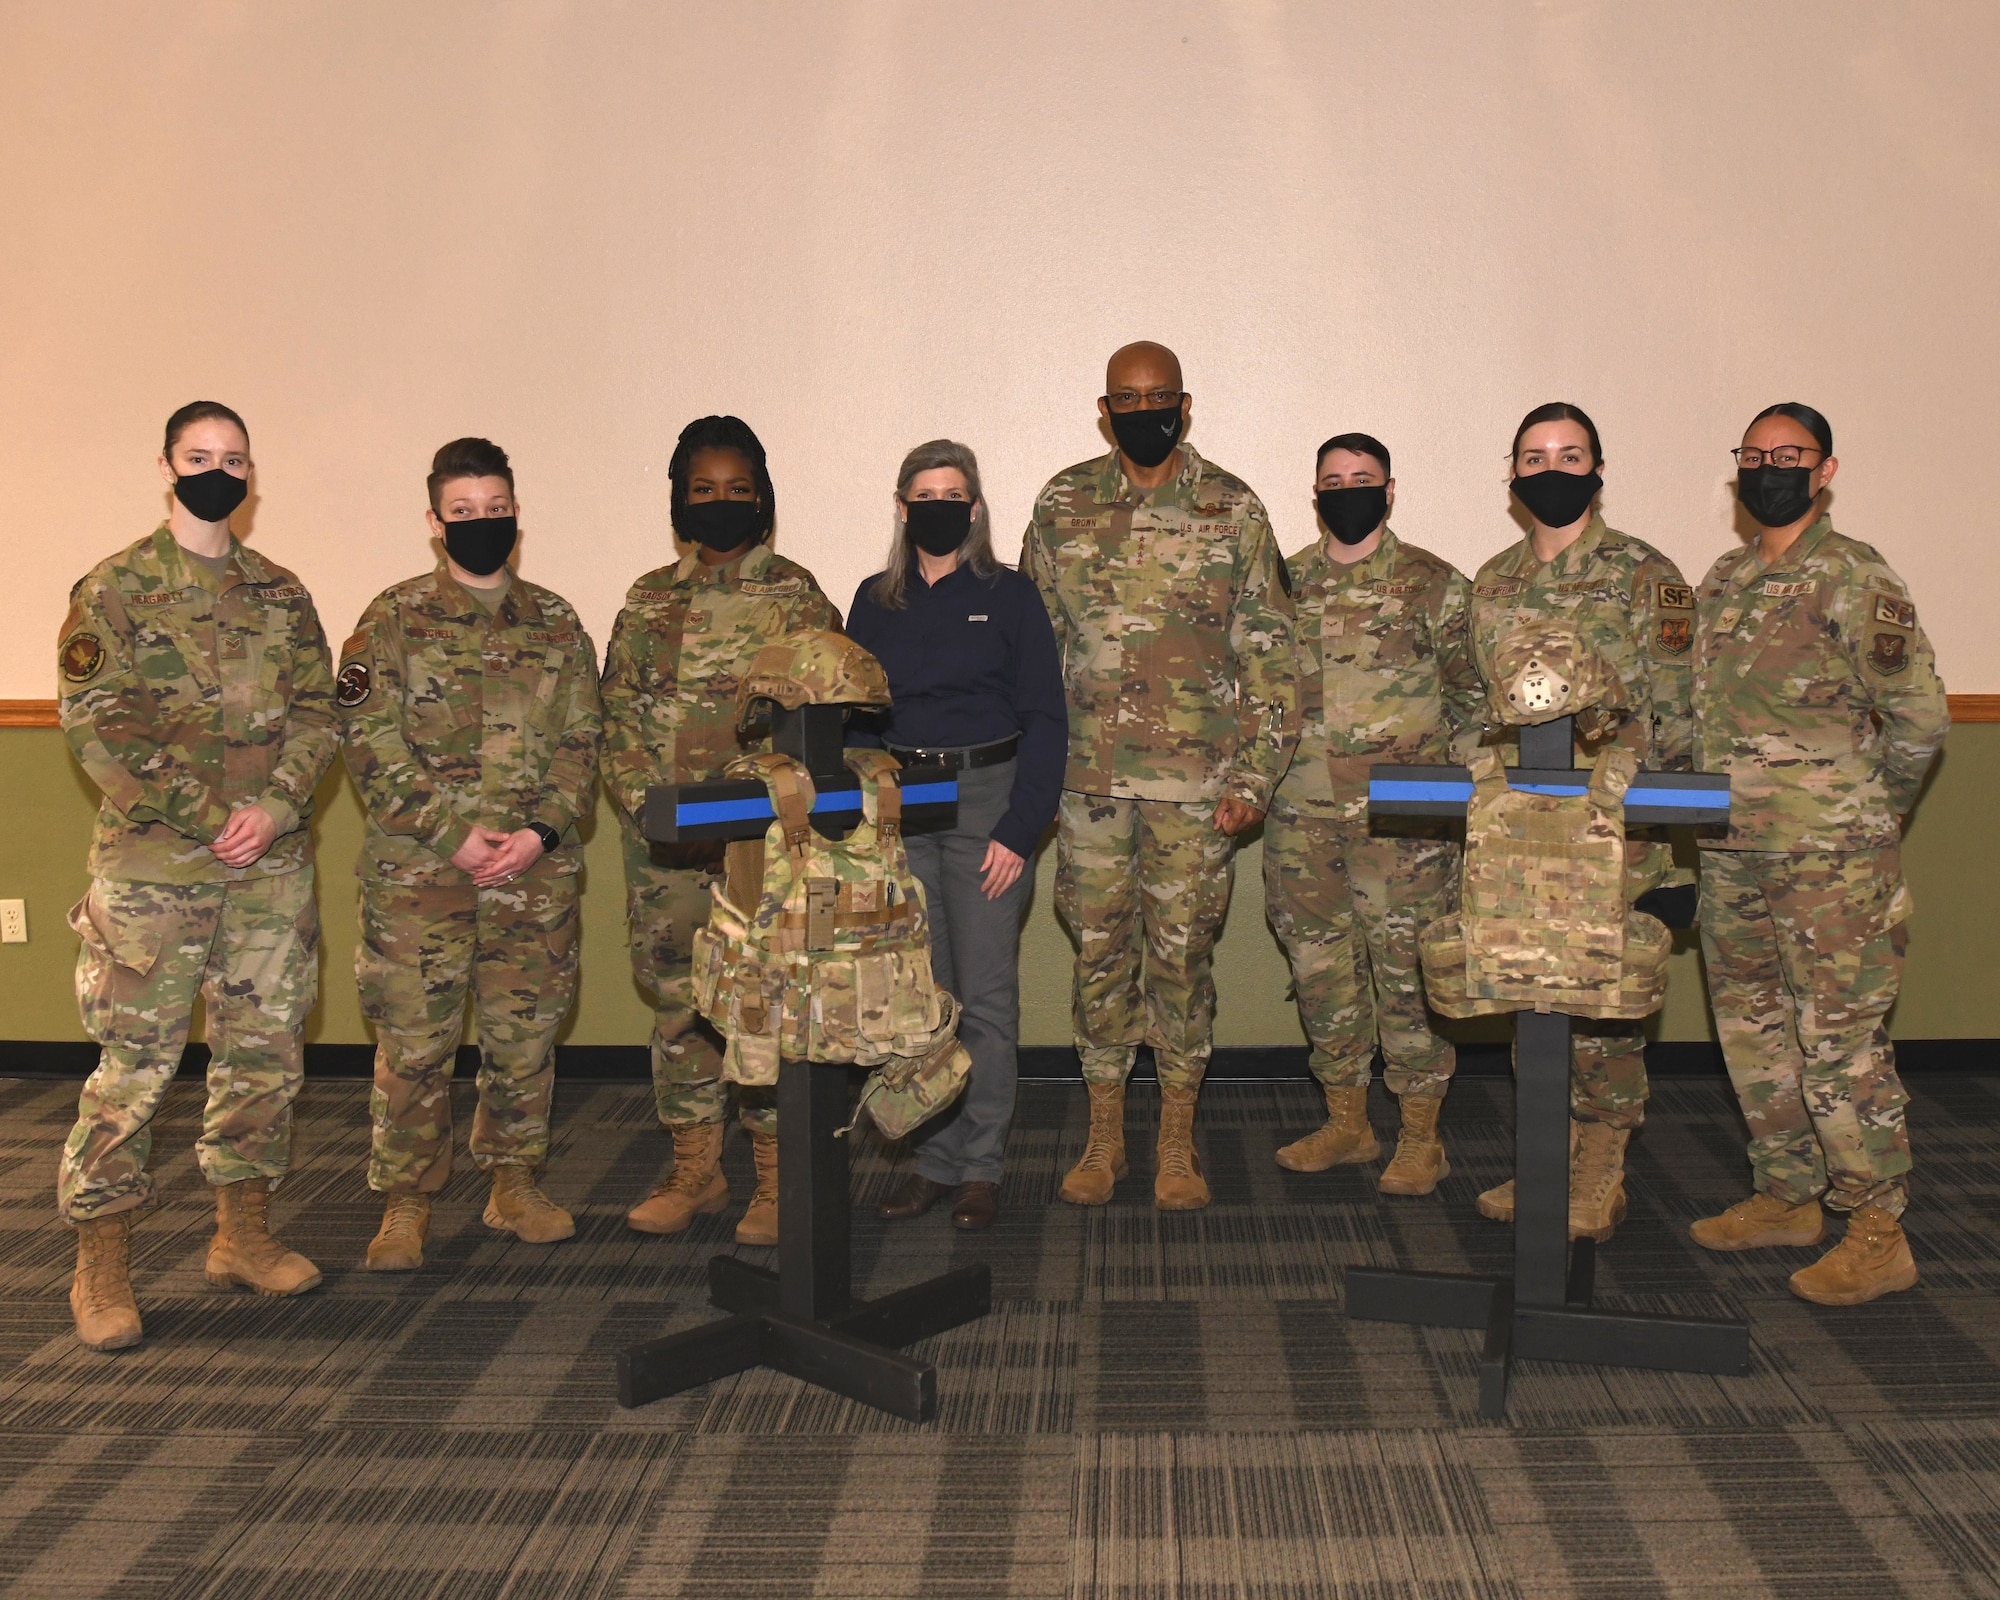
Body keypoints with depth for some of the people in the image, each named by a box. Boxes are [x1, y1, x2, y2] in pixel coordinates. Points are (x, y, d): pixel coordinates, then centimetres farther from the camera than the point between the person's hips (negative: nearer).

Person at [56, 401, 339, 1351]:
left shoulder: (282, 596, 13)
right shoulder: (114, 589, 0)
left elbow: (317, 714, 8)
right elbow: (95, 725, -7)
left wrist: (273, 807, -10)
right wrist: (204, 819, -14)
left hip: (273, 860, 5)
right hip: (151, 863, -4)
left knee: (266, 1051, 9)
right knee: (135, 1062, -3)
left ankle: (242, 1237, 24)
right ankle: (101, 1269, 9)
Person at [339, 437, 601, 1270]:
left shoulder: (556, 623, 10)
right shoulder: (393, 620, 2)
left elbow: (580, 742, 7)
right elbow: (370, 744, -5)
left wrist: (540, 832, -8)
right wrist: (452, 833, -13)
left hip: (535, 867, 3)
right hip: (417, 868, -2)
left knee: (525, 1031, 9)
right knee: (412, 1039, 1)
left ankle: (515, 1183, 25)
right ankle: (405, 1203, 15)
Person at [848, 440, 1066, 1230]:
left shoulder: (1010, 596, 2)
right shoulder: (874, 601, 11)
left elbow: (1045, 720, -2)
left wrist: (1020, 829, -10)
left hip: (986, 797, -3)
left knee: (987, 992, -1)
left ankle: (981, 1165, 9)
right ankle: (934, 1158, 16)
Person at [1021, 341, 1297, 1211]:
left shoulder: (1232, 510, 1)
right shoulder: (1063, 505, 6)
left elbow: (1268, 655, 1)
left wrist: (1254, 778, -6)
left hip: (1194, 778, -2)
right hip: (1089, 774, 2)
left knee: (1181, 950, 4)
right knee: (1099, 949, 8)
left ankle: (1177, 1140, 18)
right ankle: (1104, 1133, 21)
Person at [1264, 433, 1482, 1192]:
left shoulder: (1433, 586, 1)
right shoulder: (1287, 583, 11)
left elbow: (1475, 694, 4)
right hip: (1301, 815, 4)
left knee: (1407, 970, -1)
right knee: (1320, 967, 10)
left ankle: (1420, 1140, 11)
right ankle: (1346, 1123, 25)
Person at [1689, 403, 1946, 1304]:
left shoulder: (1855, 580, -9)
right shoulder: (1723, 582, 13)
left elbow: (1920, 715, -8)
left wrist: (1867, 814, 1)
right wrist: (1705, 813, 13)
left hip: (1829, 858, -7)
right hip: (1730, 853, 8)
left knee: (1840, 1037, -4)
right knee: (1753, 1028, 14)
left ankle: (1878, 1234, 5)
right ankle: (1787, 1198, 28)